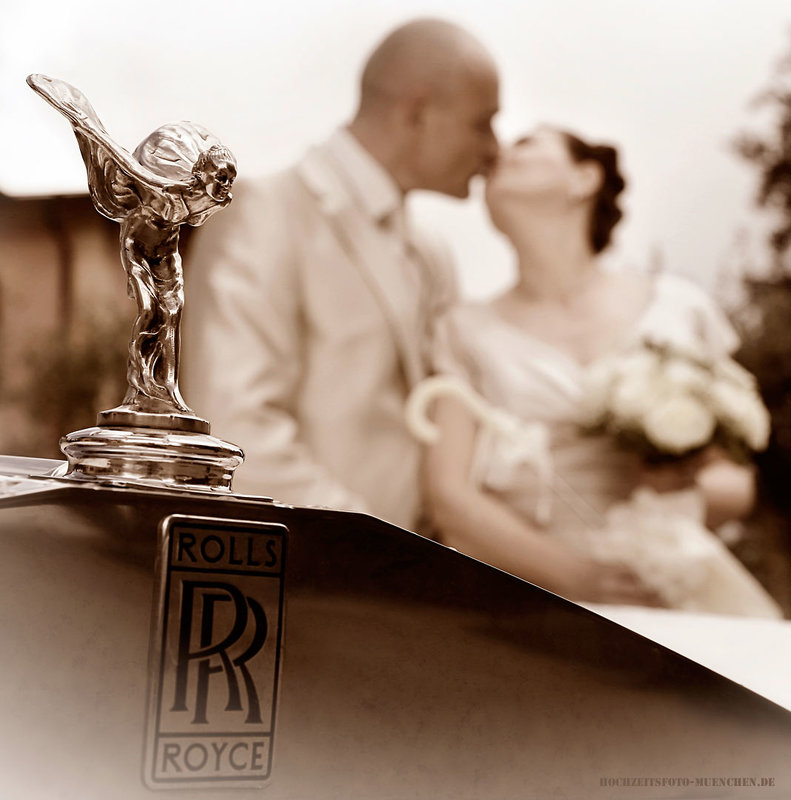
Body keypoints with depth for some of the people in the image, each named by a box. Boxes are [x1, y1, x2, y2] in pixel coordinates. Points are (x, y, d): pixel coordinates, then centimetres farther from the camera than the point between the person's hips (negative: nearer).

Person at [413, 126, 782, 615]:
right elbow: (450, 498, 1)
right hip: (532, 607, 0)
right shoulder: (469, 331, 10)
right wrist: (579, 577, -12)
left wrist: (685, 484, -6)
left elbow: (737, 486, 16)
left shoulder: (679, 307, 11)